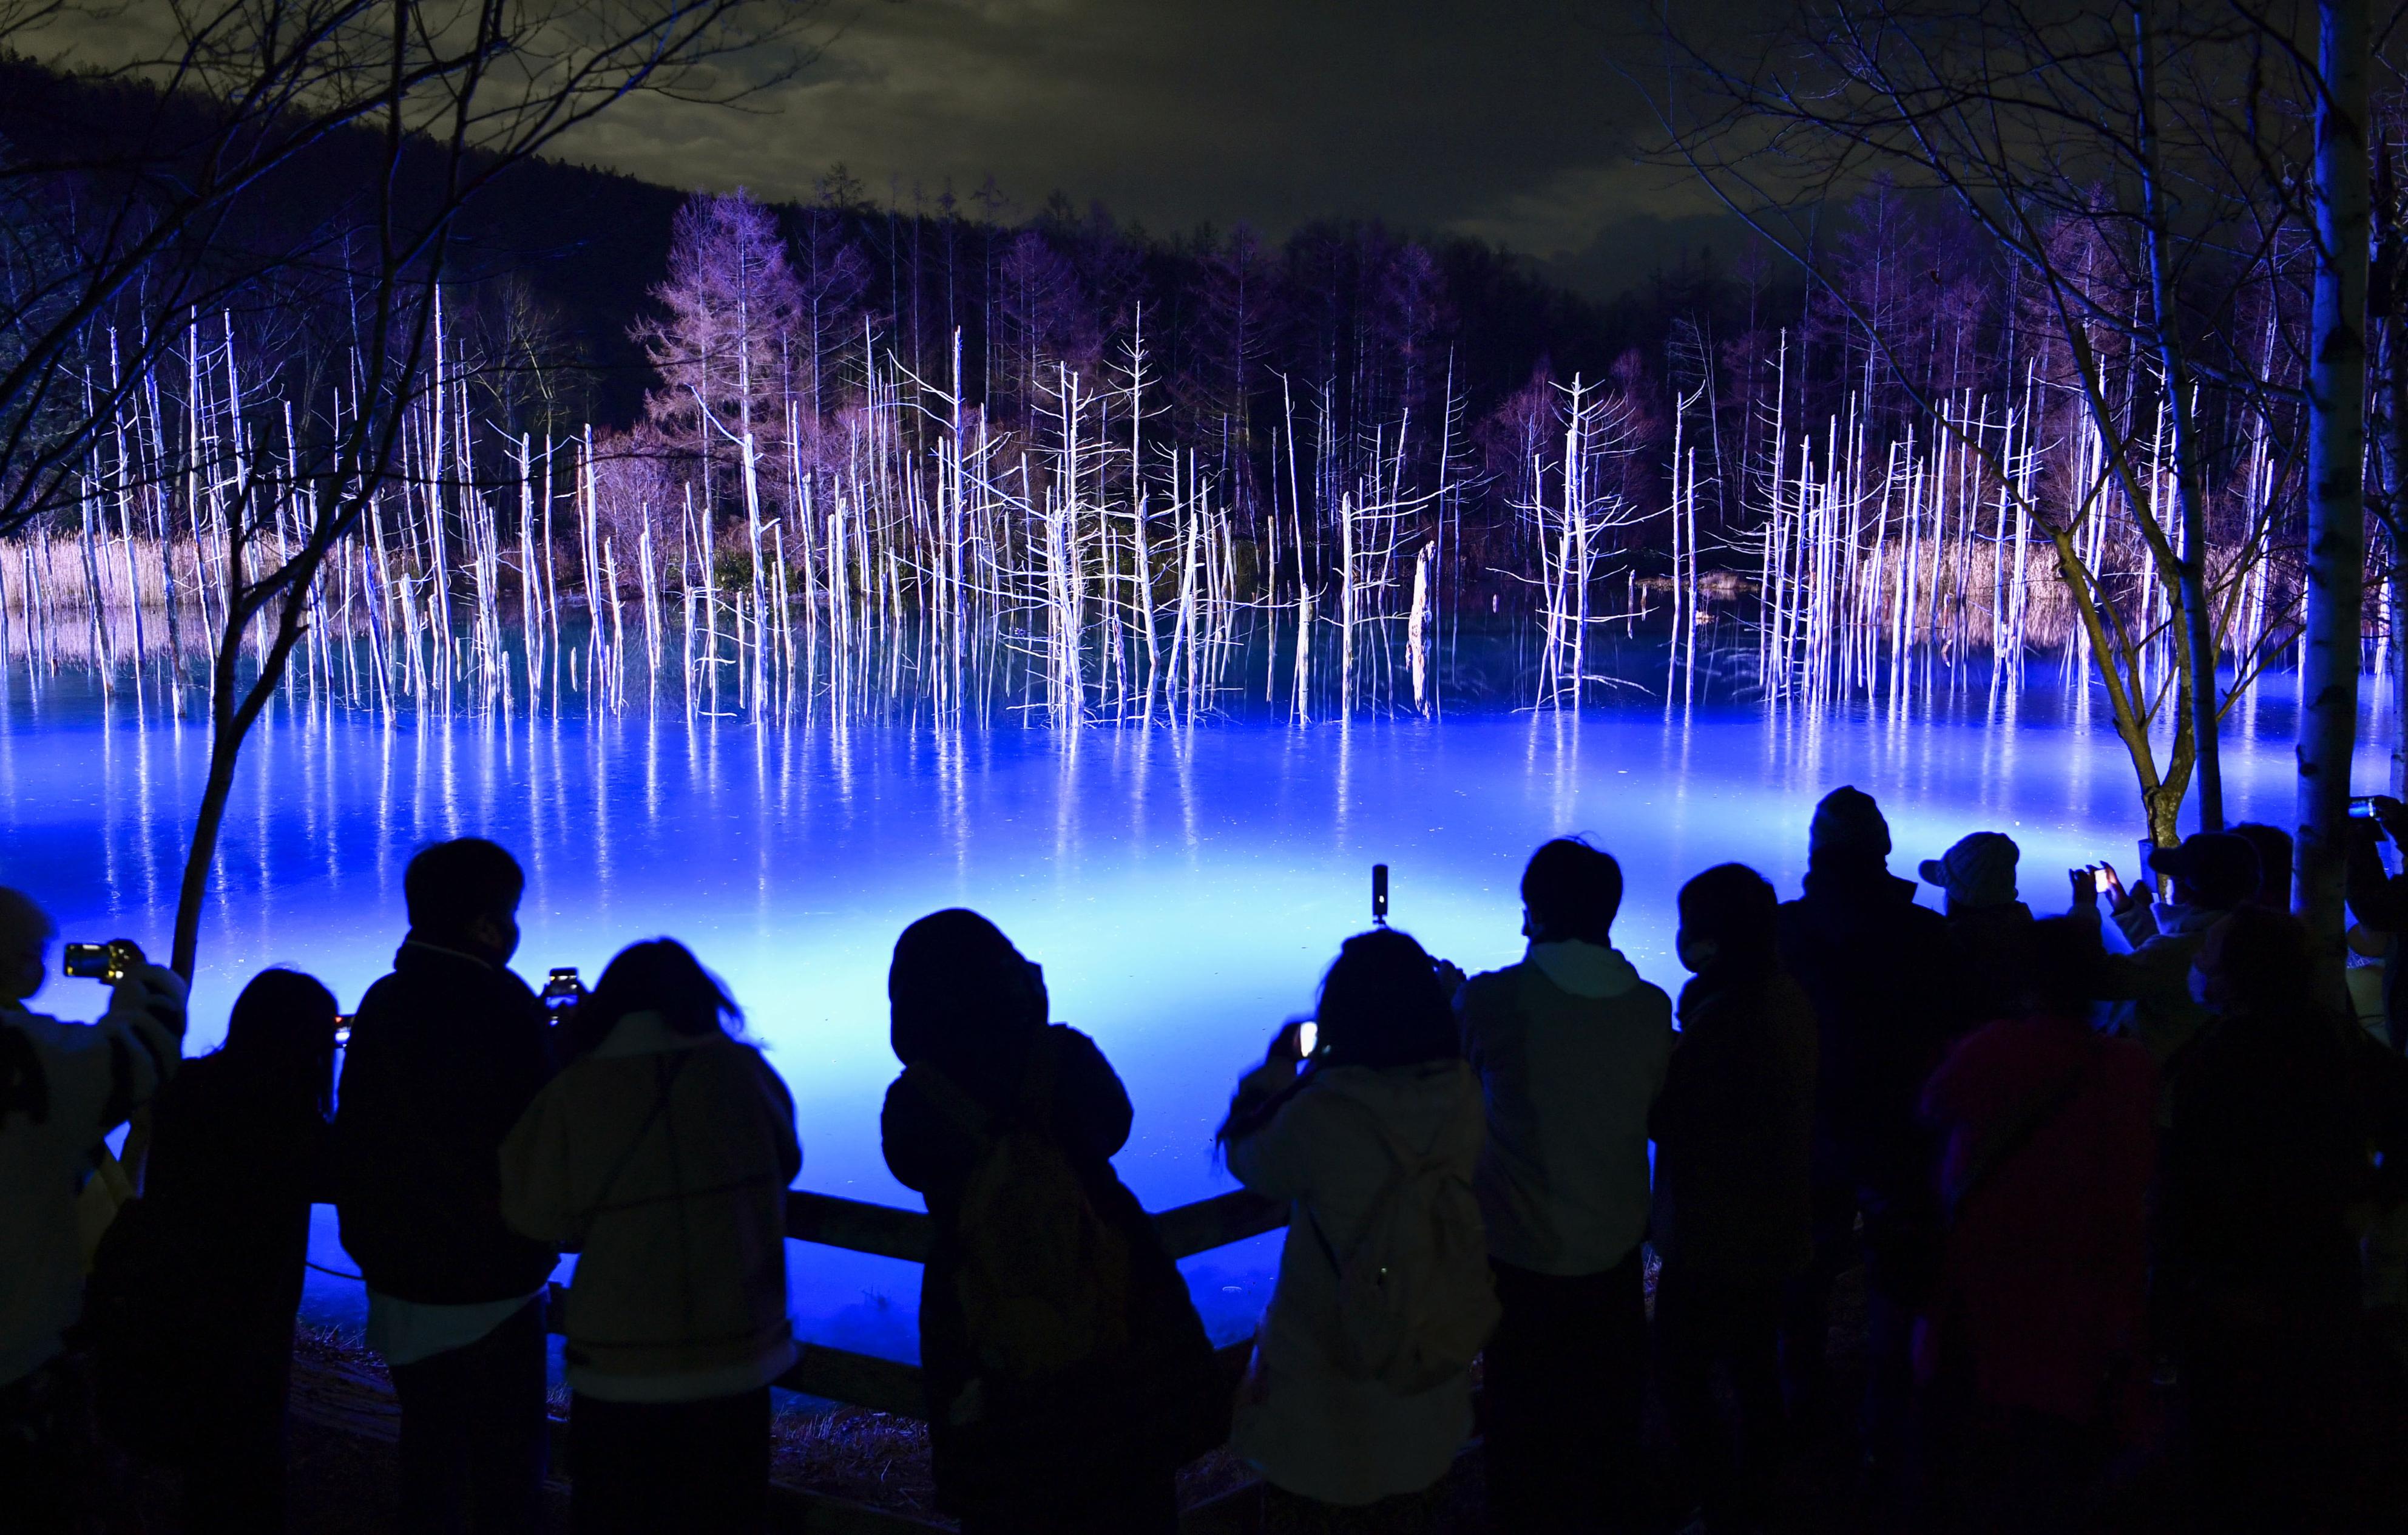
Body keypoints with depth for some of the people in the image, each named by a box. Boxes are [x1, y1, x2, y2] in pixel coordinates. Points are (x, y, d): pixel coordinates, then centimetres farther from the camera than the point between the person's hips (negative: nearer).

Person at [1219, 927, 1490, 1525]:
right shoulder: (1462, 1093, -16)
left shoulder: (1320, 1117, -31)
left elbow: (1247, 1156, -10)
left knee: (1302, 1507, 18)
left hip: (1331, 1357, -4)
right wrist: (1323, 1071, 8)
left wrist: (1277, 1068, 1)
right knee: (1391, 1502, 27)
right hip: (1435, 1347, 5)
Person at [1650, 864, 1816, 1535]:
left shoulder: (1720, 1016, -27)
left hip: (1715, 1234, -9)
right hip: (1776, 1225, 9)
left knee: (1682, 1373, 3)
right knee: (1754, 1365, 21)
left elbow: (1668, 1122, -21)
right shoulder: (1788, 999, 1)